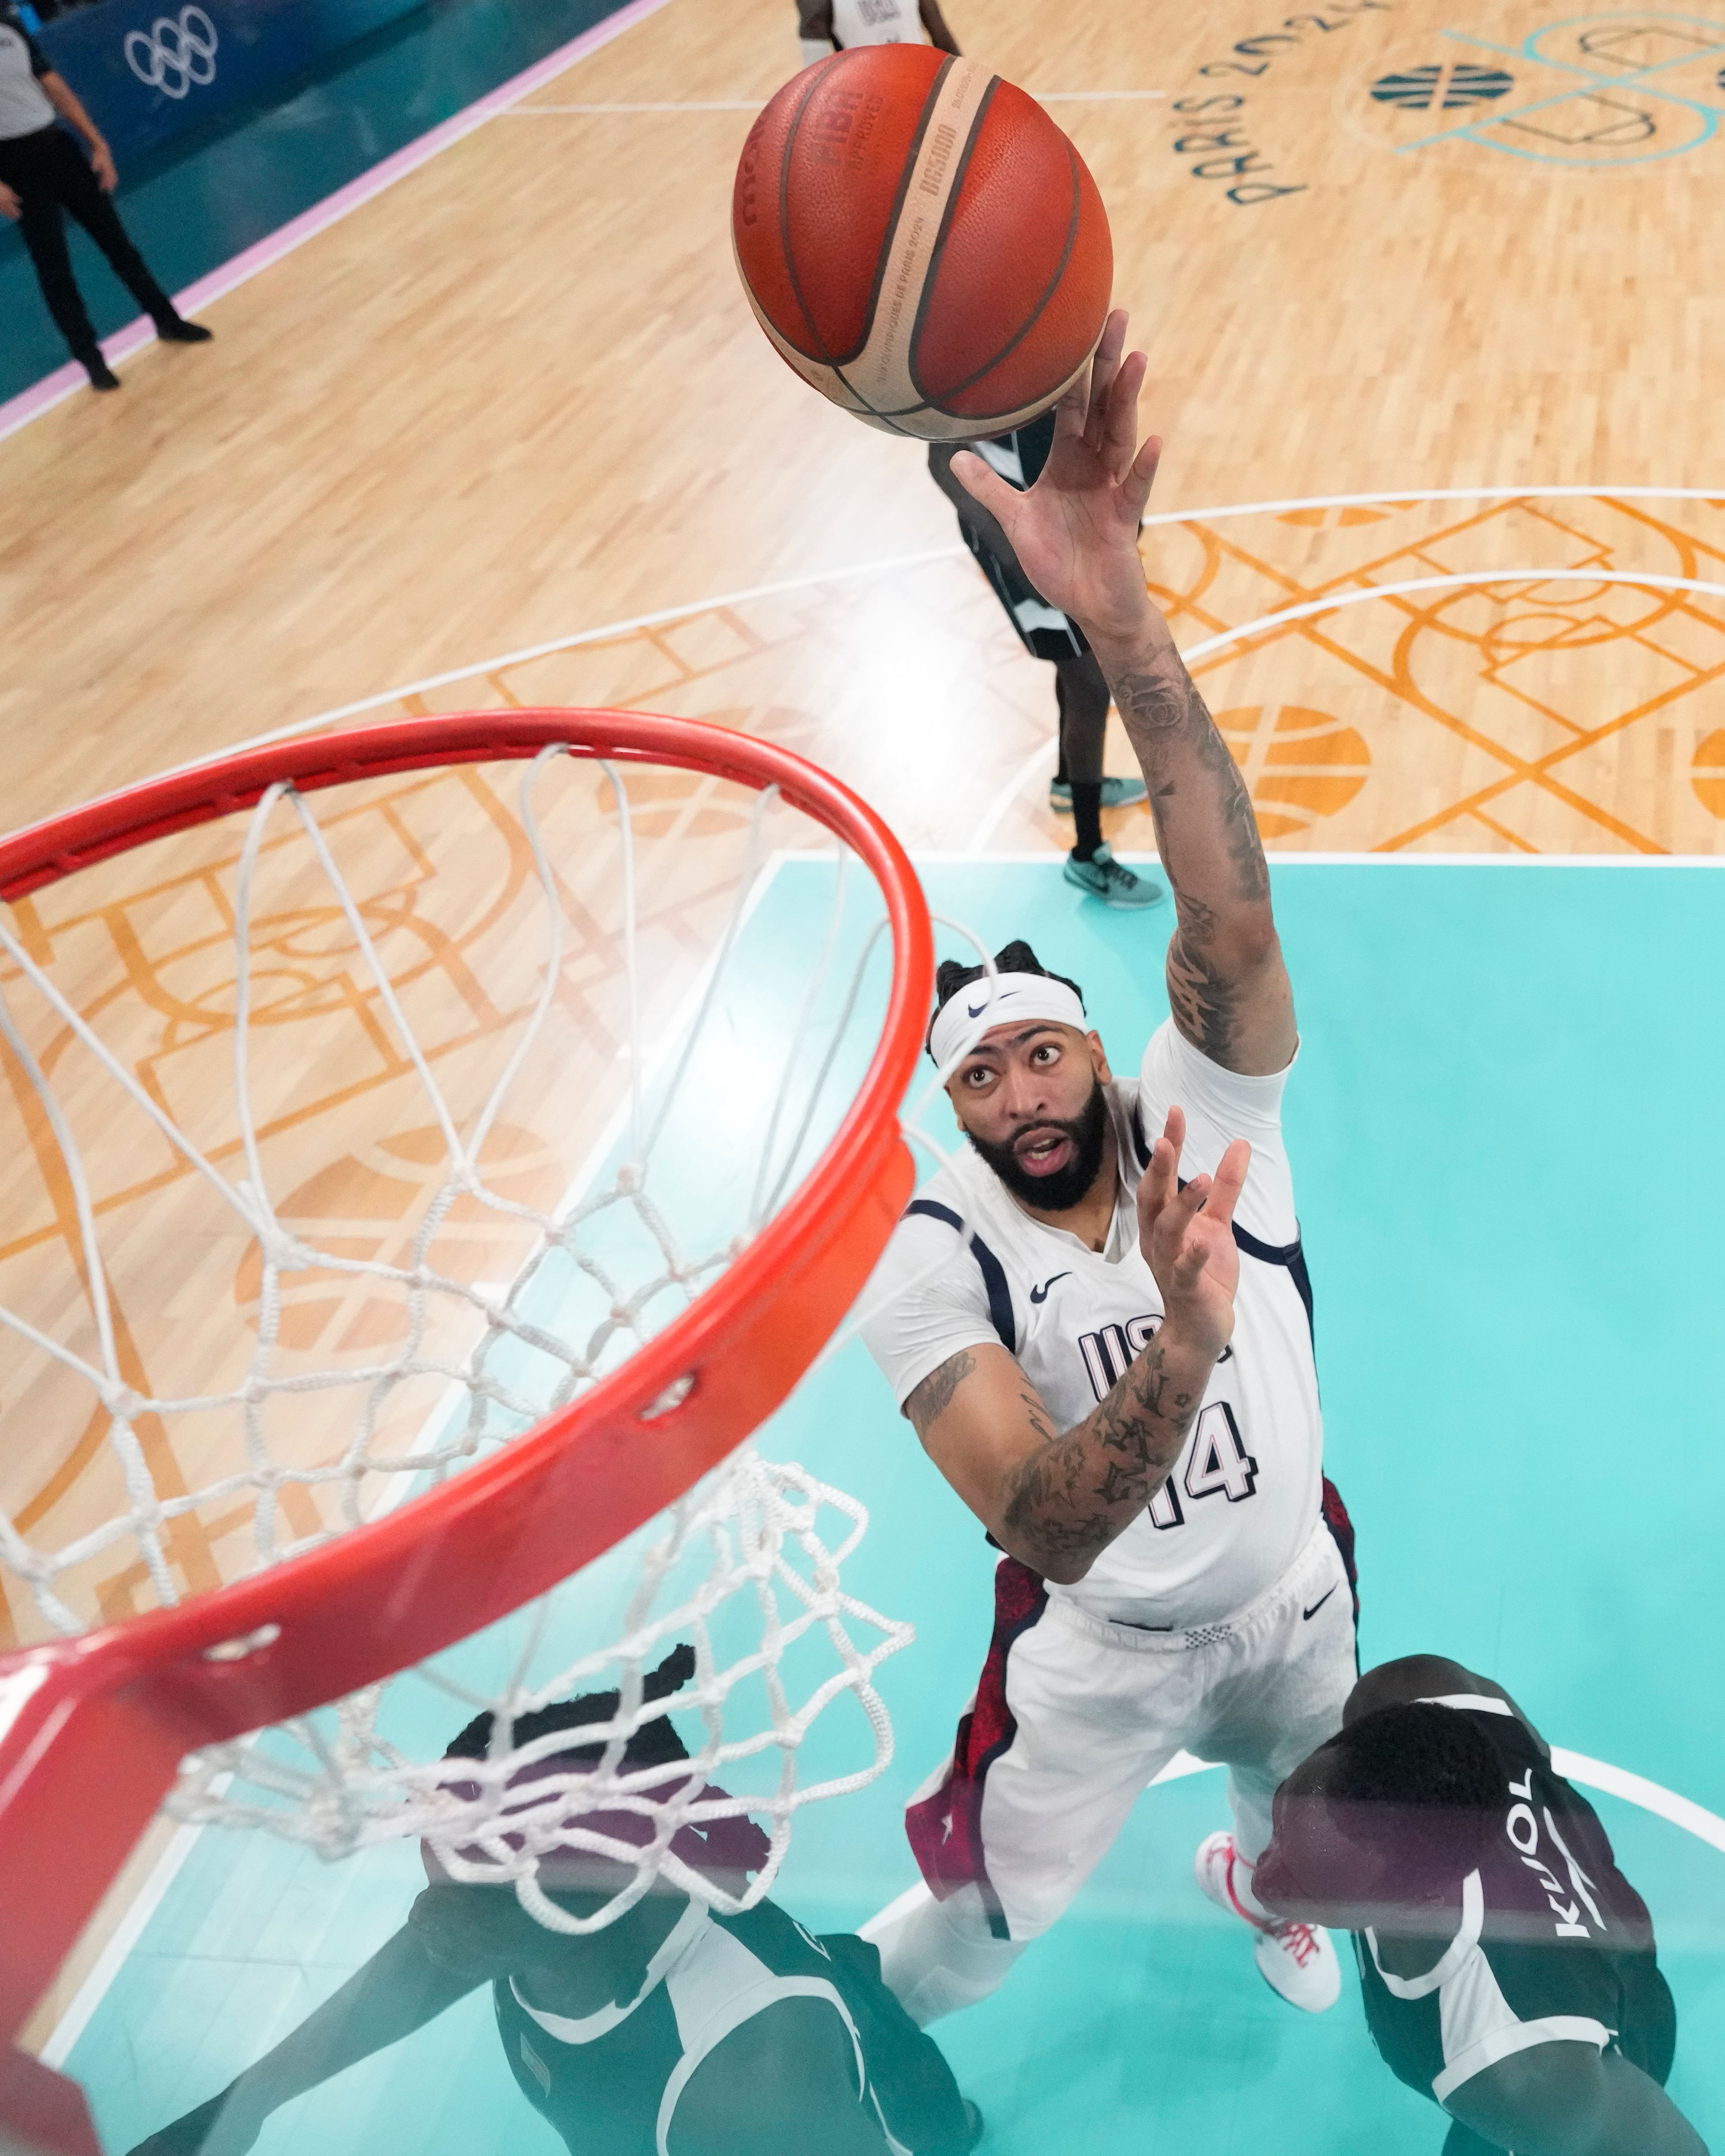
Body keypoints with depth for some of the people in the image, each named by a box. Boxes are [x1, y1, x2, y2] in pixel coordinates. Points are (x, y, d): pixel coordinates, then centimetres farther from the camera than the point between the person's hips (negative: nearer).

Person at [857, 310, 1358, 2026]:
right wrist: (1181, 1348, -60)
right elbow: (1043, 1528, -41)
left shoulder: (1203, 1115, -25)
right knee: (980, 1922, 15)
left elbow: (1229, 920, -46)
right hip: (1103, 1653, -2)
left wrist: (1116, 615, -61)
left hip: (1294, 1594, 3)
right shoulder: (935, 1269, -28)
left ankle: (1256, 1889, 70)